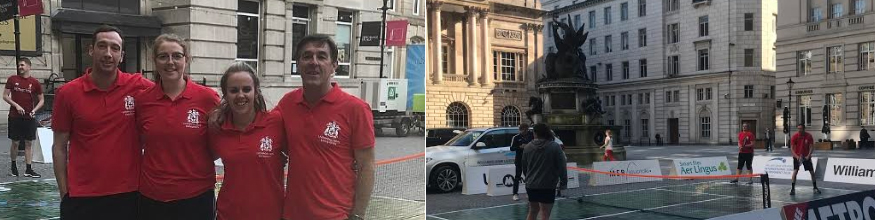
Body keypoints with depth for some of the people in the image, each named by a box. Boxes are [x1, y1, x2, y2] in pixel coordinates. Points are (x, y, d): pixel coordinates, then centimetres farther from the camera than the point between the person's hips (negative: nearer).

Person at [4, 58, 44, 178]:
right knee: (15, 143, 4)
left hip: (29, 117, 1)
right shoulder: (12, 79, 2)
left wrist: (34, 110, -8)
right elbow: (5, 96, 3)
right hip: (15, 117, -1)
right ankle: (13, 167, 23)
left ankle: (28, 170, 5)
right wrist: (16, 105, -11)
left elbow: (41, 100, 8)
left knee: (29, 143, 2)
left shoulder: (35, 82, 3)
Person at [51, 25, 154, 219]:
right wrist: (64, 194, 1)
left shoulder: (139, 87, -5)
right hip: (82, 198, 0)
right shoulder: (67, 93, -2)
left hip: (129, 194, 0)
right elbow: (60, 147, 4)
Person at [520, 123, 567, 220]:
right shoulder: (555, 147, -8)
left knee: (532, 212, 19)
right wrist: (563, 182, 1)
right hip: (547, 186, -4)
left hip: (531, 185, 4)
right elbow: (561, 167, -9)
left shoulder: (527, 147, 3)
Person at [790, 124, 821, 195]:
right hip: (797, 156, -2)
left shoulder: (809, 136, -10)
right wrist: (796, 156, -25)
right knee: (795, 171, -14)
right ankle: (792, 189, -11)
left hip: (806, 156, 2)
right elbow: (792, 148, -12)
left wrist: (808, 156, -21)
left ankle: (815, 188, 22)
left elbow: (811, 147, -7)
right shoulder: (795, 136, -13)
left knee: (812, 172, 6)